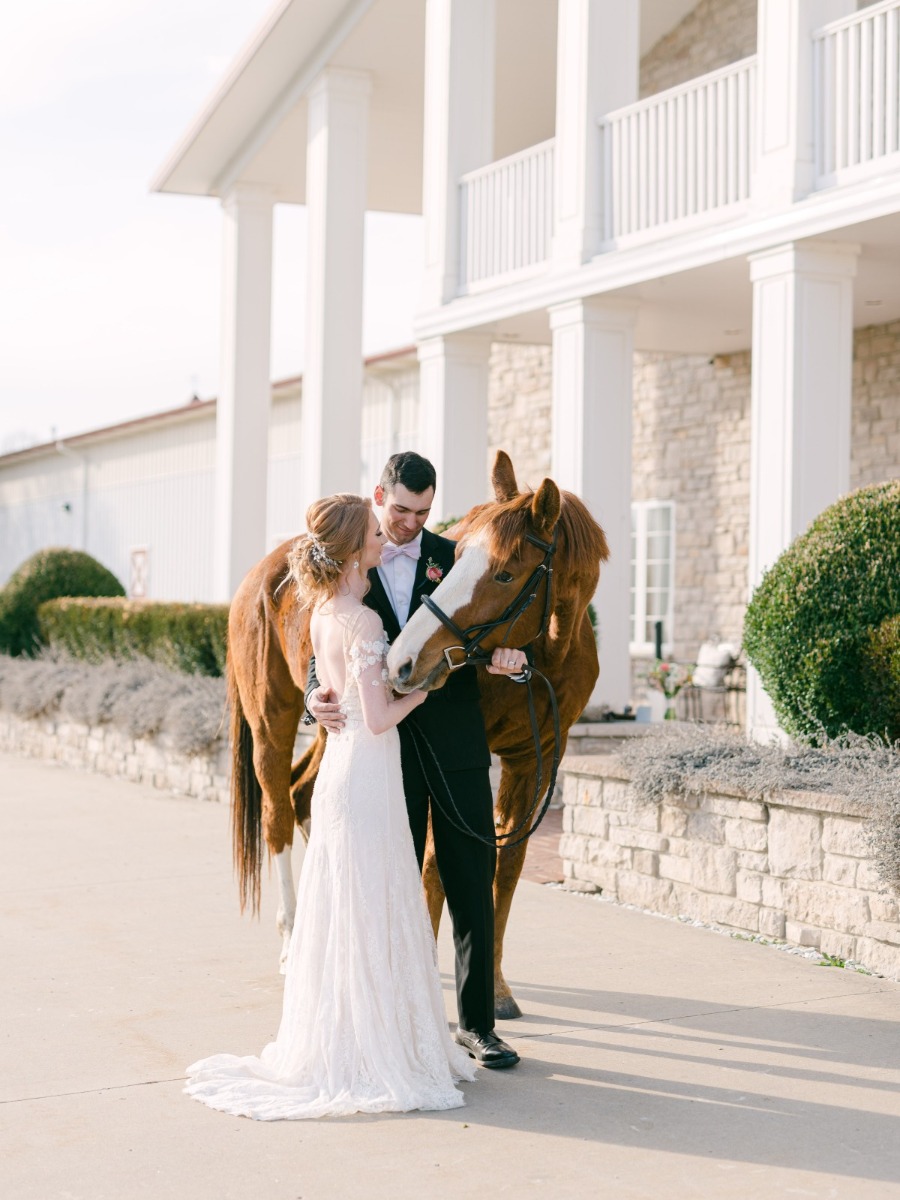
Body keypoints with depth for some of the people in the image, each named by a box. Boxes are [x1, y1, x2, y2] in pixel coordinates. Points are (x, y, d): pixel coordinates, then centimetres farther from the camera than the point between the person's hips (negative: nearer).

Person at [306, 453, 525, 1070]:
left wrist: (507, 652, -23)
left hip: (458, 747, 1)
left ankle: (478, 1023, 17)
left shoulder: (455, 558, 5)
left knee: (474, 890, 5)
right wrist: (318, 695, -21)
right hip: (386, 752, -1)